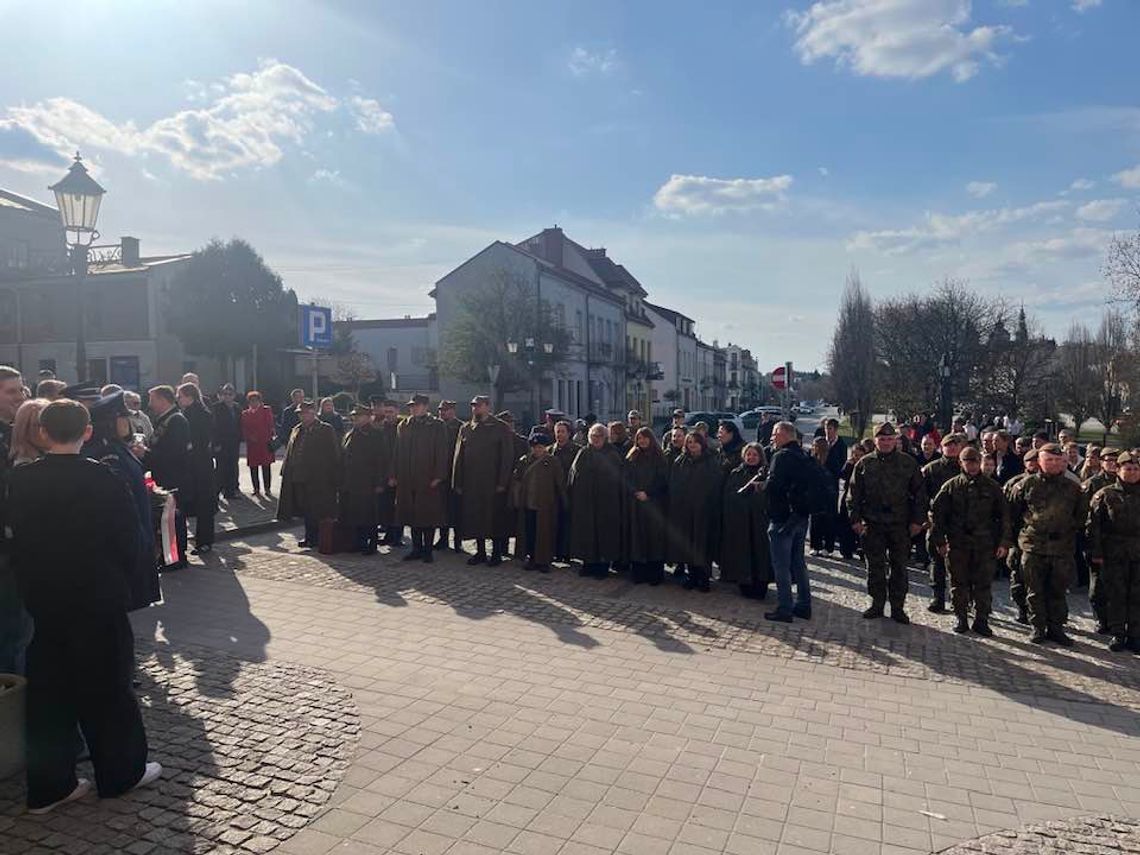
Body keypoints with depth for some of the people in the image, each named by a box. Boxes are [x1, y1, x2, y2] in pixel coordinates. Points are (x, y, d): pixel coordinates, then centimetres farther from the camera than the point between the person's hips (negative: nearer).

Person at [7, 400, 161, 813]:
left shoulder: (18, 481, -3)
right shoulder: (101, 478, -16)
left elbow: (14, 539, 6)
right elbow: (128, 537, -11)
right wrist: (119, 581, 5)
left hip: (42, 603, 4)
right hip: (98, 601, -4)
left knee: (47, 690, 14)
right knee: (106, 688, 8)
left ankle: (48, 785, 22)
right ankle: (121, 772, 22)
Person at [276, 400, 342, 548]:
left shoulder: (326, 430, -4)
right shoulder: (297, 430, 14)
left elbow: (334, 456, -6)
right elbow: (289, 453, 17)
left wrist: (335, 479, -10)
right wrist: (286, 472, 9)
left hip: (318, 480, -6)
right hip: (299, 478, 6)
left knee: (317, 511, -1)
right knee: (306, 510, 12)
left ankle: (315, 538, 10)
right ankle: (310, 537, 23)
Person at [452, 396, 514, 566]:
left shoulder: (500, 428, -1)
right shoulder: (465, 428, 10)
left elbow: (507, 457, -5)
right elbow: (458, 457, 8)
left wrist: (502, 483, -11)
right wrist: (457, 483, 2)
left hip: (492, 484, -3)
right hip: (470, 483, 4)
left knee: (493, 519, 2)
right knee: (474, 518, 7)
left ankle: (496, 553, 13)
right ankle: (480, 552, 19)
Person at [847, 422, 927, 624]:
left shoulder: (908, 463, 4)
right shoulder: (864, 464, 4)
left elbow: (919, 493, 6)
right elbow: (854, 494, 5)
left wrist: (917, 520, 0)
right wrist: (855, 519, -2)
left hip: (900, 524, 0)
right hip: (872, 524, 1)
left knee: (899, 567, 6)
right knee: (875, 567, 7)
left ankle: (898, 608, 15)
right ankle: (877, 604, 19)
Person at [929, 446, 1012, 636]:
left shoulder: (992, 487, 6)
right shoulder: (951, 486, 4)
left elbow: (1004, 515, 7)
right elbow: (936, 512, 4)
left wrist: (1004, 542, 0)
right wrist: (939, 540, -2)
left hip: (984, 544, 0)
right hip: (957, 544, 0)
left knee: (983, 584, 3)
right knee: (959, 584, 6)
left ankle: (981, 620, 14)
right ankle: (961, 619, 17)